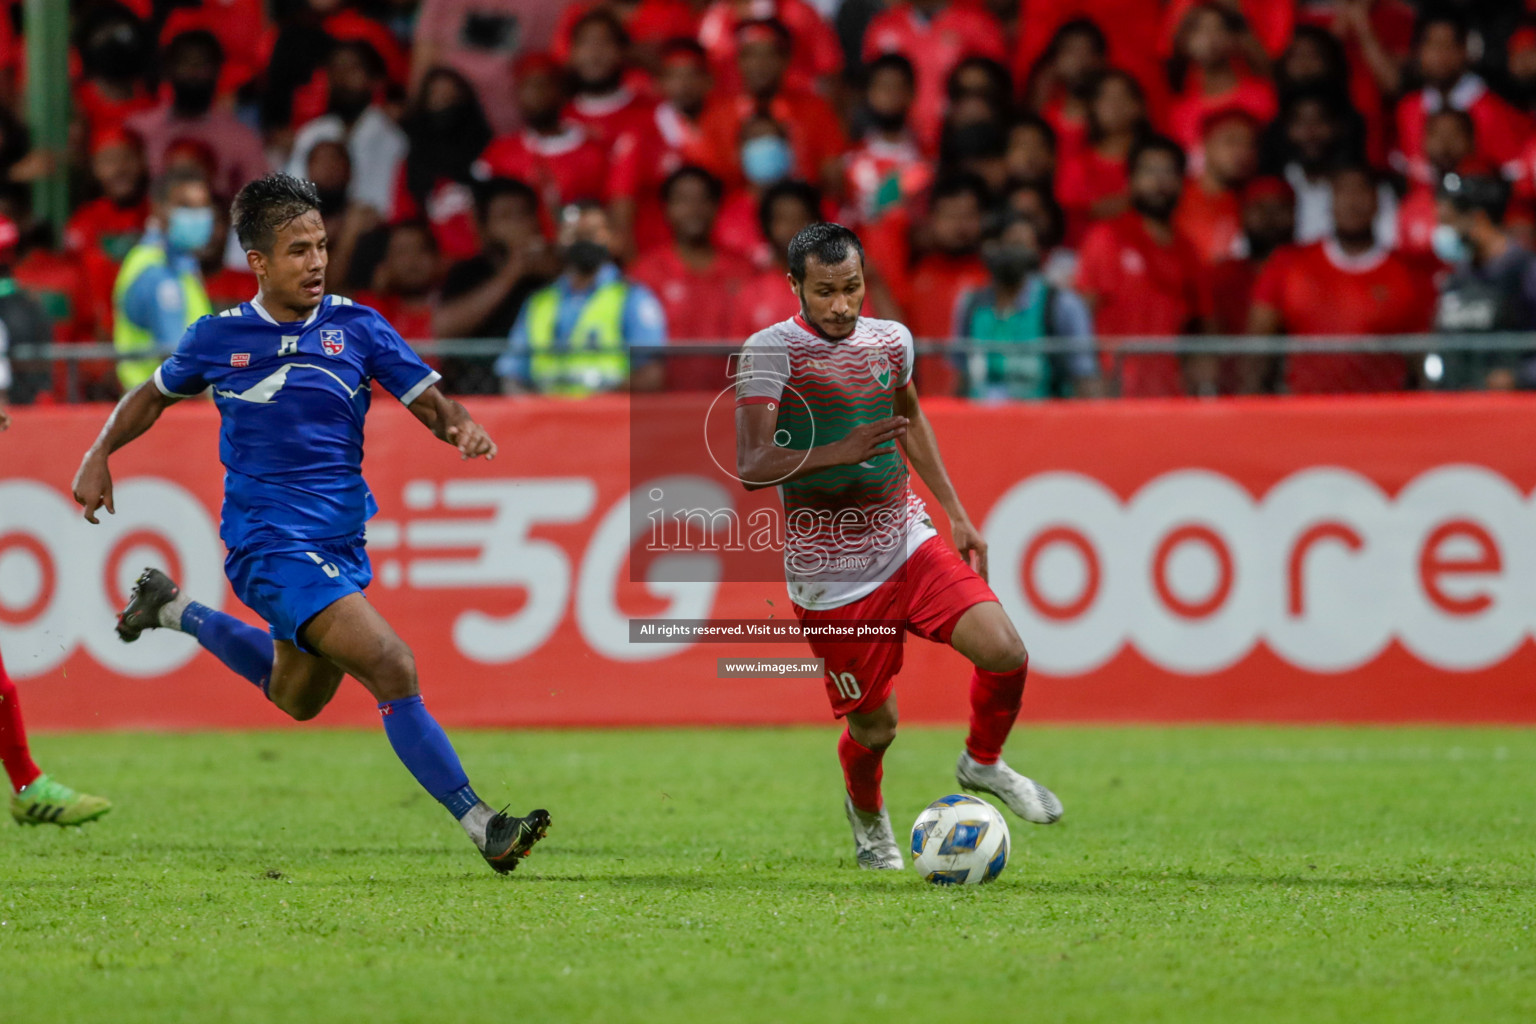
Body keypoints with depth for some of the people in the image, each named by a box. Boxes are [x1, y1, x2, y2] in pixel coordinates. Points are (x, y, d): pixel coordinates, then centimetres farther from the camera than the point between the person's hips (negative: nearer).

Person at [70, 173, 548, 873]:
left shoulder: (356, 327, 1)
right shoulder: (218, 338, -2)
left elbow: (430, 402, 1)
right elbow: (155, 394, 17)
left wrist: (461, 426, -21)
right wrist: (100, 454, 4)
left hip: (342, 545, 5)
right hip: (269, 545, -5)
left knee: (296, 699, 26)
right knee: (391, 666, -23)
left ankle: (174, 610, 47)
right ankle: (481, 827, -22)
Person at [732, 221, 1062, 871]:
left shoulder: (891, 340, 4)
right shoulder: (770, 351, -14)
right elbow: (751, 469, -23)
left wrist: (957, 514, 22)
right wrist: (840, 451, -37)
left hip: (908, 544, 4)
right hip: (829, 575, -4)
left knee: (1005, 653, -15)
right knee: (874, 726, 3)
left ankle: (982, 763, 15)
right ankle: (866, 814, 39)